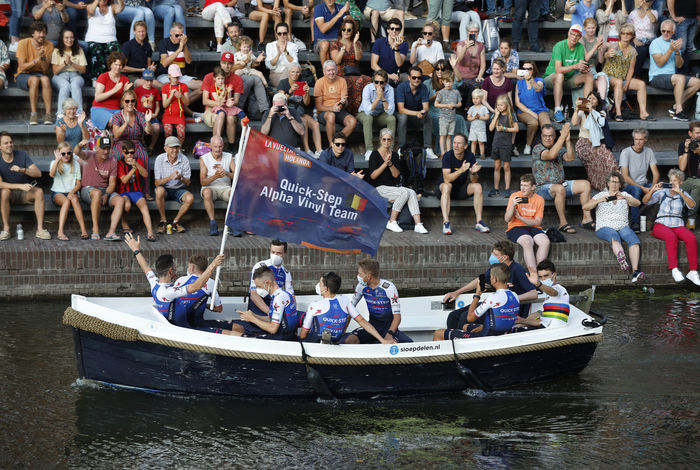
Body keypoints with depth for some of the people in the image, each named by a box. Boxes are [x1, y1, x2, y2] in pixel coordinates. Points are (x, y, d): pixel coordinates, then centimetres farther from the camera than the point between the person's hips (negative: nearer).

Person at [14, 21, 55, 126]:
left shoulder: (49, 46, -2)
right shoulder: (23, 43, -8)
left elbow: (46, 71, -6)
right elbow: (22, 67, -13)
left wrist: (43, 58, -24)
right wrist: (37, 60, -25)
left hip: (40, 74, 2)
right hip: (23, 75, -2)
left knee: (45, 79, -34)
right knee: (34, 79, -36)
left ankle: (48, 113, -36)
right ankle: (33, 114, -34)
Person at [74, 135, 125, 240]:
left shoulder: (112, 162, 3)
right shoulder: (89, 156, -7)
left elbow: (112, 183, 1)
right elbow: (77, 152, -30)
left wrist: (106, 195, -20)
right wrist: (79, 146, -55)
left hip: (106, 190, 4)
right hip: (88, 189, -4)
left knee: (120, 200, -24)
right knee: (97, 193, -39)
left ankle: (111, 232, -35)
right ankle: (95, 229, -33)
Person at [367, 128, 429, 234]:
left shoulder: (394, 155, 13)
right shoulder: (375, 155, -1)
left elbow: (396, 175, 3)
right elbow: (373, 176, -10)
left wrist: (390, 164, -14)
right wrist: (385, 164, -19)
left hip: (393, 187, 5)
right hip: (379, 188, -5)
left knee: (412, 193, -24)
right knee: (405, 192, -29)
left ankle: (418, 224, -31)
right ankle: (391, 222, -23)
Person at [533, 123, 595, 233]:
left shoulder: (559, 148, 13)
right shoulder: (537, 149, -6)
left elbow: (570, 158, -6)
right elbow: (551, 155, -26)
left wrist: (568, 140, -19)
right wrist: (563, 136, -26)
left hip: (561, 184, 7)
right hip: (543, 187, -7)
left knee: (585, 184, -7)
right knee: (560, 189, -38)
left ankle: (586, 219, -8)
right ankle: (563, 223, -30)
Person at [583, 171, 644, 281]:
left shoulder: (624, 195, 21)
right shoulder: (601, 195, 17)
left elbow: (637, 203, 1)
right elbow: (585, 207, 3)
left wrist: (624, 197, -18)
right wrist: (599, 201, -16)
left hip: (623, 227, 2)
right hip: (604, 228, -2)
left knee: (633, 239, -31)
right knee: (614, 237, -38)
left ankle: (635, 272, -46)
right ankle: (622, 259, -69)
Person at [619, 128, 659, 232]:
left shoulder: (649, 152, 4)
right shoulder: (626, 152, -11)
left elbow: (655, 173, 3)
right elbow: (625, 177, -16)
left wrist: (653, 187, -19)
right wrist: (642, 188, -23)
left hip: (644, 185, 5)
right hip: (628, 186, -5)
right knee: (636, 189, -39)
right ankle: (634, 222, -33)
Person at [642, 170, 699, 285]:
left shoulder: (683, 194, 15)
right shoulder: (662, 193, 14)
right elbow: (645, 201, 4)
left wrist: (680, 192, -17)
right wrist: (653, 190, -13)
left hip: (678, 226, 2)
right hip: (661, 225, -2)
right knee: (671, 237, -37)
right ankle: (674, 270, -40)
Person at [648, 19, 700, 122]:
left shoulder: (674, 43, 16)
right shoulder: (656, 43, -3)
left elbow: (679, 65, 7)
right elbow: (659, 63, -15)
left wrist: (677, 52, -11)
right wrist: (671, 50, -22)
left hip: (672, 76, 7)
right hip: (657, 77, -7)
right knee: (680, 78, -34)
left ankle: (675, 107, -9)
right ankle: (679, 111, -31)